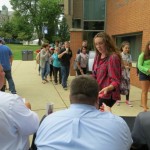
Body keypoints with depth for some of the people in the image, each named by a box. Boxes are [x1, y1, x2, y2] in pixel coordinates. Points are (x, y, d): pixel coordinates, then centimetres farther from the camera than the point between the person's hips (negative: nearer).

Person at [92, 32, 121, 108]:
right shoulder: (98, 56, 7)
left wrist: (107, 89, -36)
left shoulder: (113, 58, -17)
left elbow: (116, 81, -20)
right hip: (97, 93, 7)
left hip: (107, 95, -7)